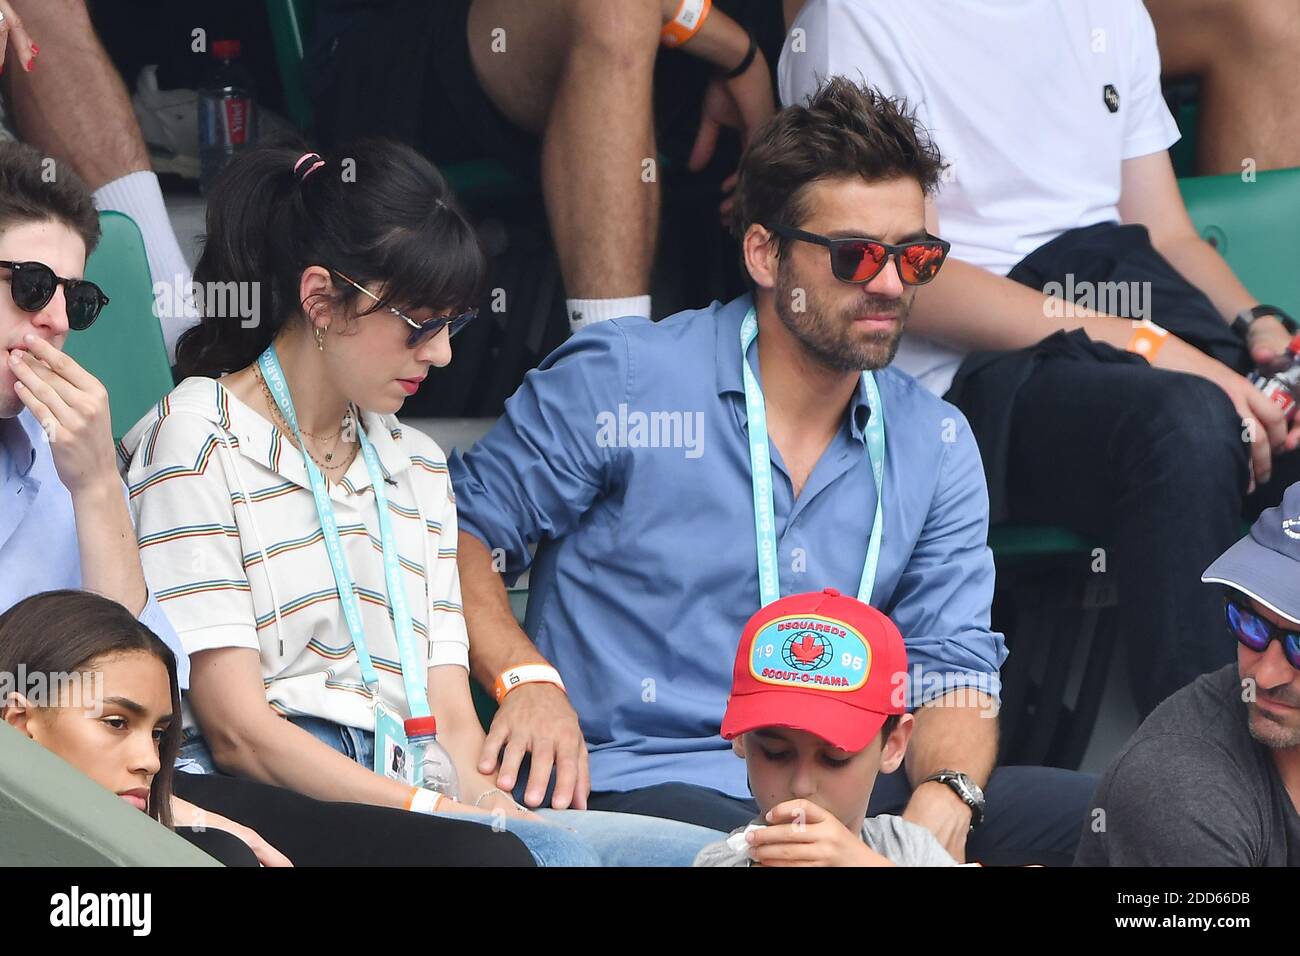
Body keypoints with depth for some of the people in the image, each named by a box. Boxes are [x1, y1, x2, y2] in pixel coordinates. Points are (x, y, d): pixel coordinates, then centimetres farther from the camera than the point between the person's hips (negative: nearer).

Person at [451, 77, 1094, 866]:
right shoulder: (620, 381, 0)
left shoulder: (936, 445, 13)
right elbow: (464, 533, 3)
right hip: (635, 786, -4)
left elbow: (951, 667, 9)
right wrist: (528, 681, -16)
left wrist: (942, 799, -14)